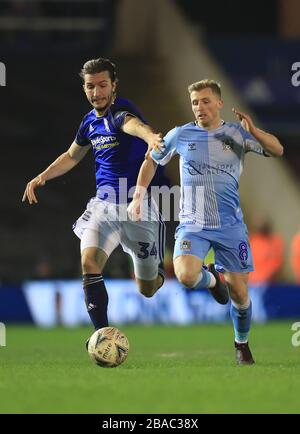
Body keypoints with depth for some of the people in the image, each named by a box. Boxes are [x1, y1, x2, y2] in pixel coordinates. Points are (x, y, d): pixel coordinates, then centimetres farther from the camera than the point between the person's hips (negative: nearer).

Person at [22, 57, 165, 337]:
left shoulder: (121, 111, -16)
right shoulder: (90, 121, 7)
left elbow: (133, 124, -44)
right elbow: (72, 156, 28)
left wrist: (150, 136, -66)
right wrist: (43, 176, 16)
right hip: (104, 205, 5)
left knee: (147, 289, 4)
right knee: (89, 262, -21)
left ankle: (158, 269, 40)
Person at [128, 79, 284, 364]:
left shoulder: (236, 134, 0)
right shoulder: (181, 135, 1)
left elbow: (277, 151, -6)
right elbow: (151, 161, 15)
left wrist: (254, 132, -23)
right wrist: (138, 197, 7)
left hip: (230, 226, 0)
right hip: (193, 225, 0)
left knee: (239, 293, 1)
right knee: (186, 276, -28)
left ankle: (242, 344, 29)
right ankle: (212, 279, 9)